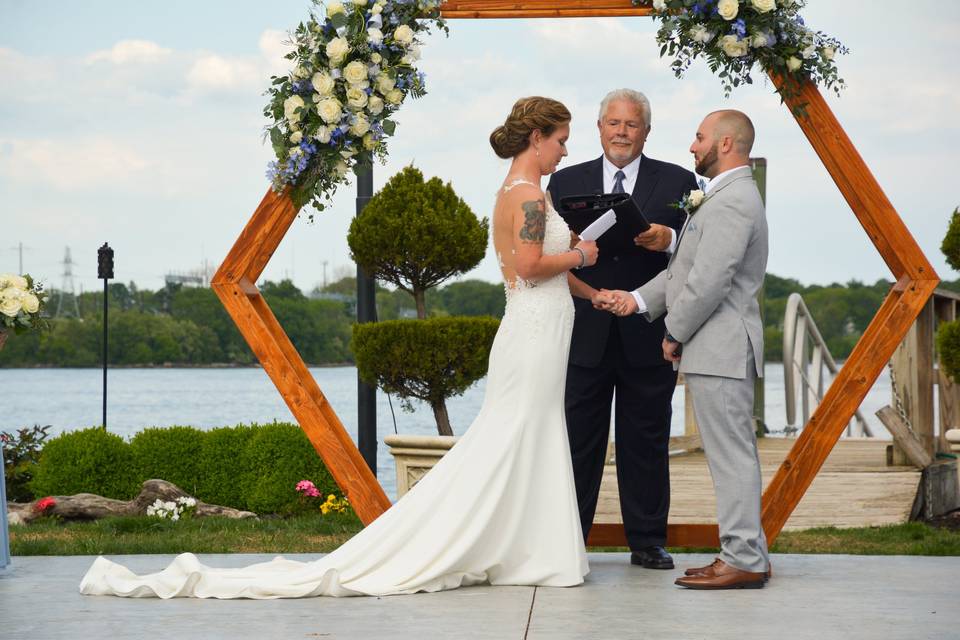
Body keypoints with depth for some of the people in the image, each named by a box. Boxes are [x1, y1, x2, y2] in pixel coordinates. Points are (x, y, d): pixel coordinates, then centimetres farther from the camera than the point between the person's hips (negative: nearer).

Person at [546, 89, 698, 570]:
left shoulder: (677, 182, 6)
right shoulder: (566, 182, 10)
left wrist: (668, 240, -19)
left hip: (648, 336, -1)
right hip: (584, 336, 1)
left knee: (646, 444, 7)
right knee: (578, 442, 3)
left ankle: (647, 543, 15)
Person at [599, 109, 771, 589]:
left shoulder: (731, 201, -16)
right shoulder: (727, 196, 20)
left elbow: (709, 281, -22)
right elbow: (684, 269, 18)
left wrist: (674, 335, -11)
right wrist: (639, 300, 6)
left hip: (720, 348, -11)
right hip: (718, 350, 11)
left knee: (731, 454, -8)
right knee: (732, 454, 12)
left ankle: (744, 560, -5)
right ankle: (746, 553, 17)